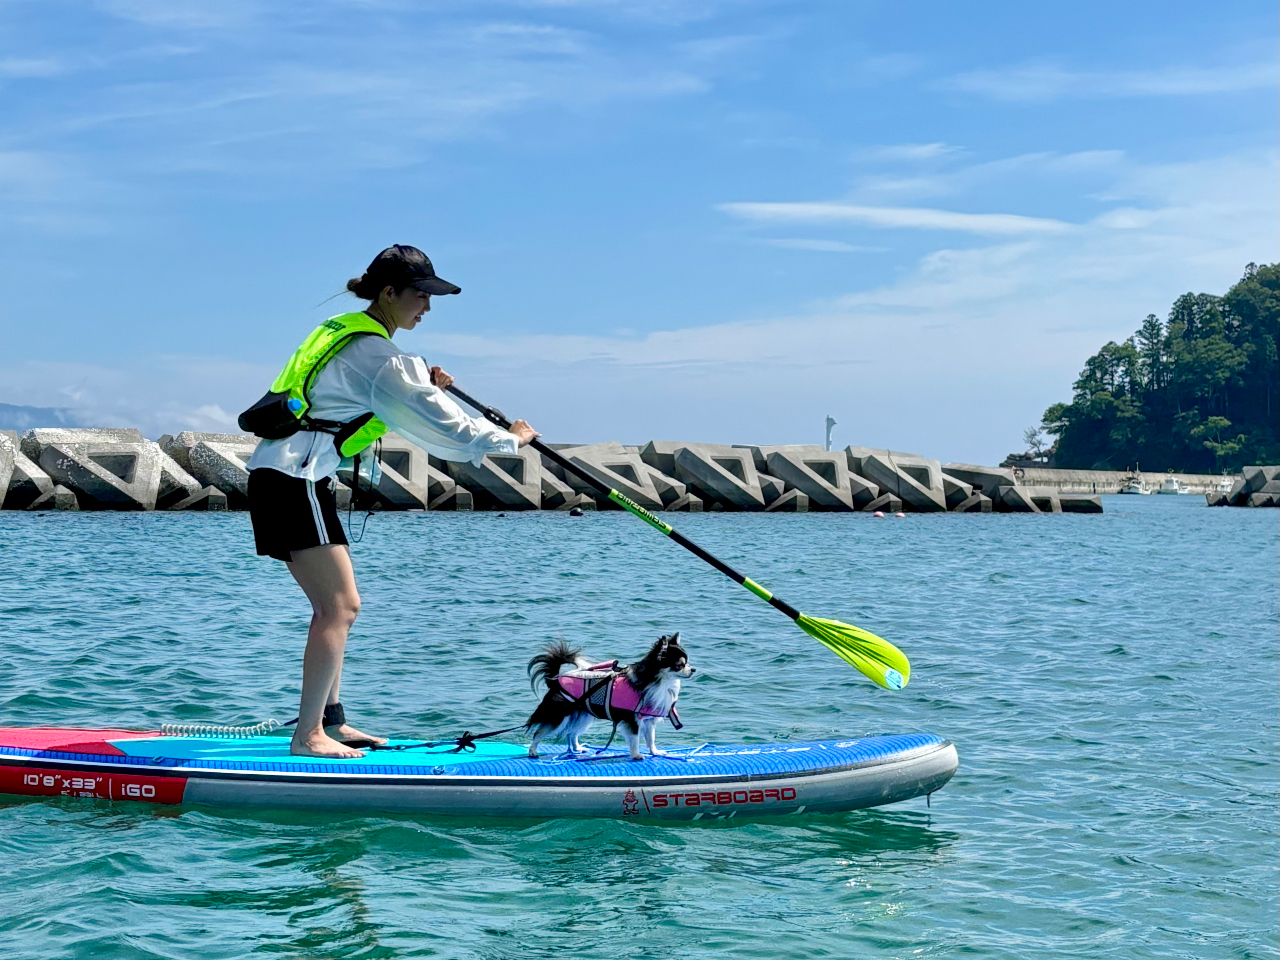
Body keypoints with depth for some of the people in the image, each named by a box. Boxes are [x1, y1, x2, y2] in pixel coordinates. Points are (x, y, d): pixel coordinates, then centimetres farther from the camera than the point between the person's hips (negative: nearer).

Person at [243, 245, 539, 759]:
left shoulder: (347, 330, 15)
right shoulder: (375, 353, -14)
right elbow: (440, 425, -13)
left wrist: (423, 381, 18)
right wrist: (510, 439, -1)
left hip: (280, 476, 10)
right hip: (293, 480, -10)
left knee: (334, 605, 14)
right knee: (339, 606, -9)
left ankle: (329, 721, 20)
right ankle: (307, 735, -8)